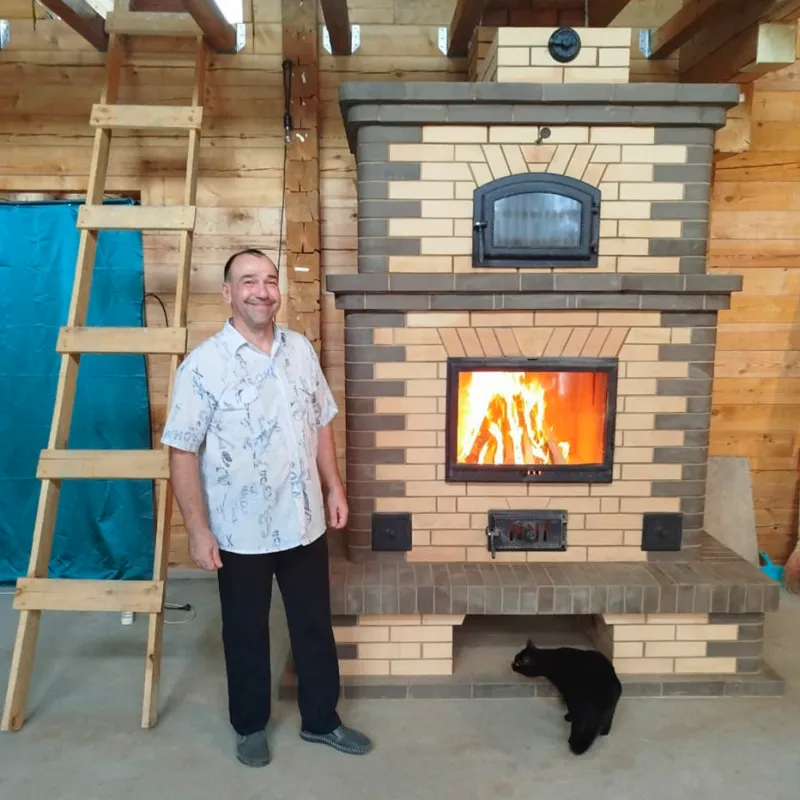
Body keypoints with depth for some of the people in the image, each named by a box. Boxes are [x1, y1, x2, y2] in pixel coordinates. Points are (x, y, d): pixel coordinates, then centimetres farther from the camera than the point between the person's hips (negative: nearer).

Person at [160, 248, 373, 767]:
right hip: (241, 532, -4)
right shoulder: (203, 365, -14)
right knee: (246, 633, 16)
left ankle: (321, 720, 38)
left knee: (316, 627, 17)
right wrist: (199, 530, -15)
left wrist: (334, 486, 8)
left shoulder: (302, 350, 1)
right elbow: (183, 453, -13)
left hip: (304, 523, 5)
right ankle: (250, 726, 39)